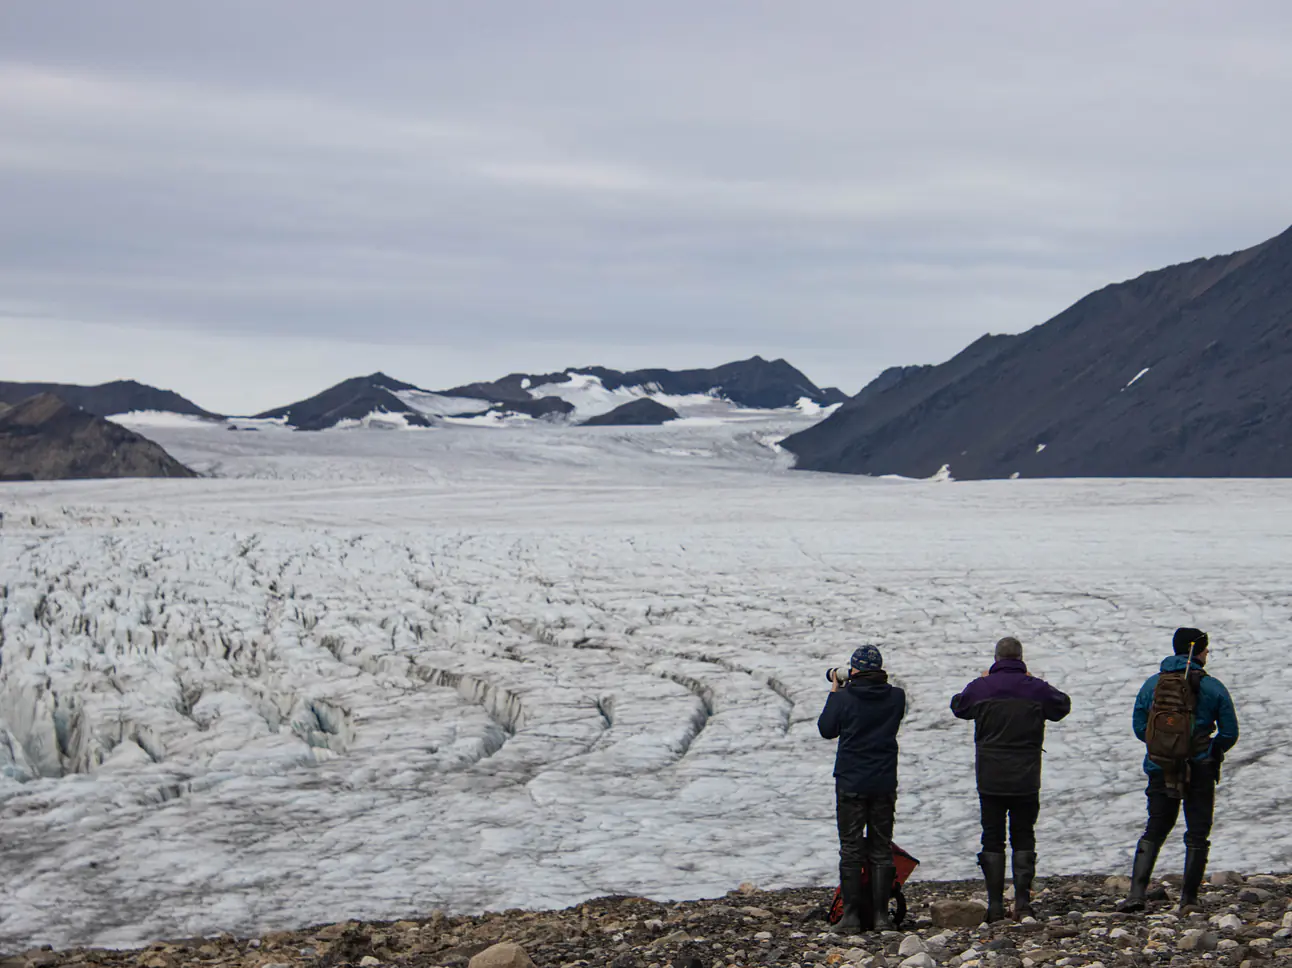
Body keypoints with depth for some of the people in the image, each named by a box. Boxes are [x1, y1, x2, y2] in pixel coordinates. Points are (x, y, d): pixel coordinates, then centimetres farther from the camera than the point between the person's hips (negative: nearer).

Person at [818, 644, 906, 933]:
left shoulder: (844, 698, -11)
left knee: (851, 851, 3)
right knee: (881, 850, 8)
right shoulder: (895, 697, -3)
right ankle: (881, 915, 6)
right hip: (884, 784, 2)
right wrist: (881, 683, 15)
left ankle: (851, 916, 1)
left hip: (851, 784, -2)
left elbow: (826, 729, 3)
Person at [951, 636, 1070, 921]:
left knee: (992, 840, 6)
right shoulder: (1036, 688, -4)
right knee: (1023, 839, 9)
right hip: (1026, 780, 0)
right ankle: (1023, 903, 1)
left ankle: (995, 907, 3)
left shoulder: (980, 688, -4)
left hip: (990, 780, 0)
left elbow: (958, 706, 16)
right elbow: (1063, 706, 14)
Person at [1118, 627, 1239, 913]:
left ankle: (1137, 892, -4)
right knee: (1197, 835, 8)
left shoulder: (1152, 684, 3)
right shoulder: (1213, 687, -4)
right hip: (1200, 771, -2)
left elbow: (1139, 727, 5)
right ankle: (1188, 899, 5)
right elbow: (1230, 734, -2)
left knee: (1154, 831, 11)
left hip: (1161, 769, 2)